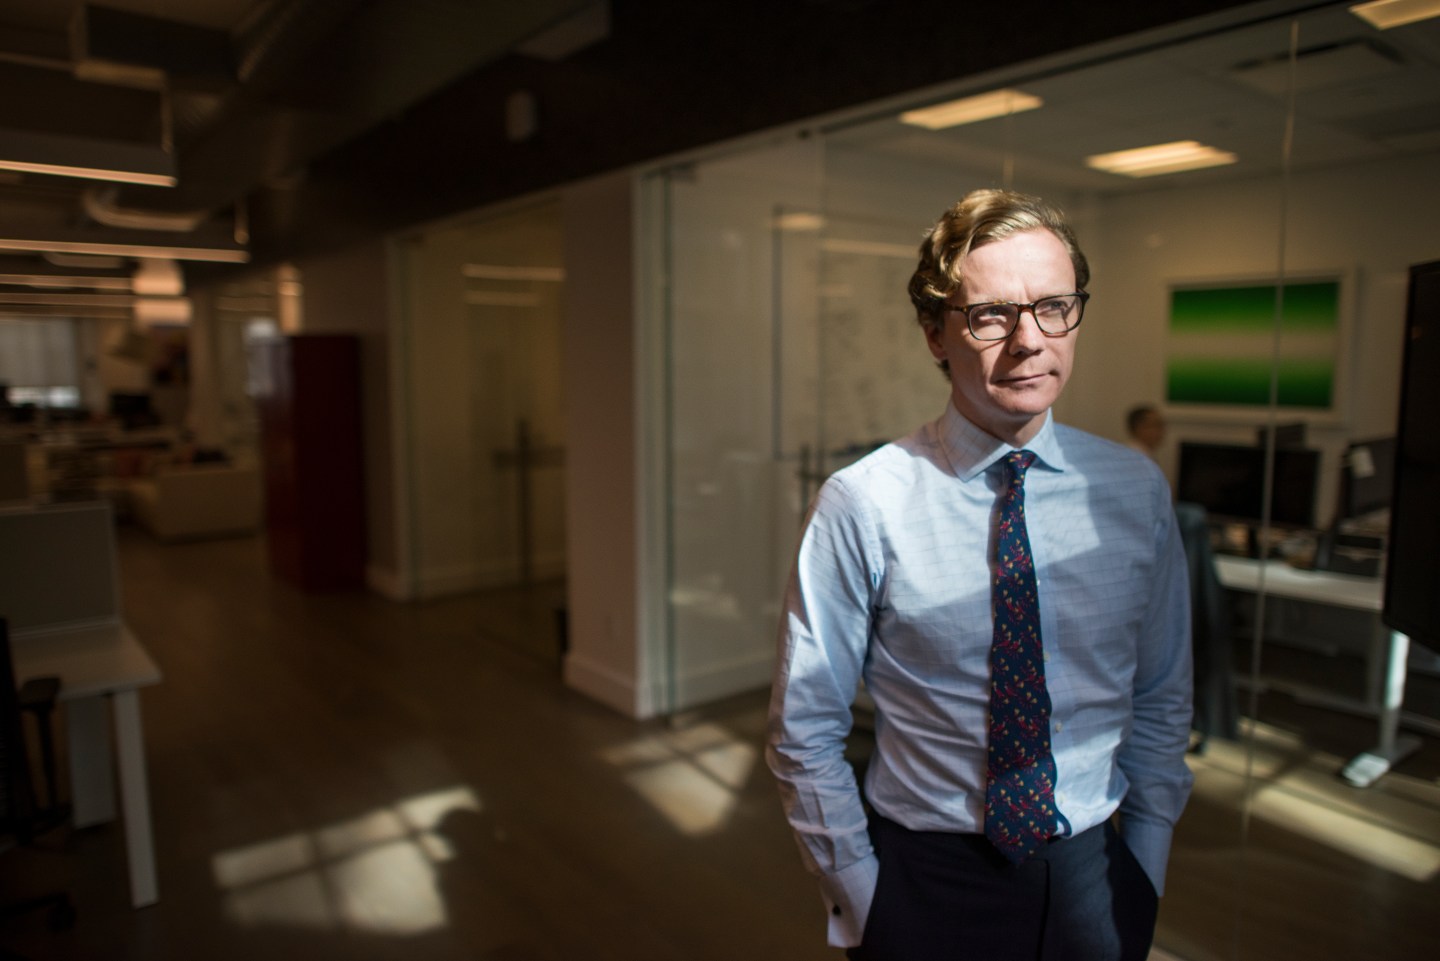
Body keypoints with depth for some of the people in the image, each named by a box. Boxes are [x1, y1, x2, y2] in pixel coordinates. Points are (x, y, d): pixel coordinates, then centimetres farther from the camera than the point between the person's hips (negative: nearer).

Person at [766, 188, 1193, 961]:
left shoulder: (1138, 491, -6)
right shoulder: (862, 504, -18)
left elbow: (1161, 701, 4)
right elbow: (804, 734, -11)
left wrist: (1145, 867, 4)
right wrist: (859, 897, -7)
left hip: (1095, 876, 3)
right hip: (926, 882, -3)